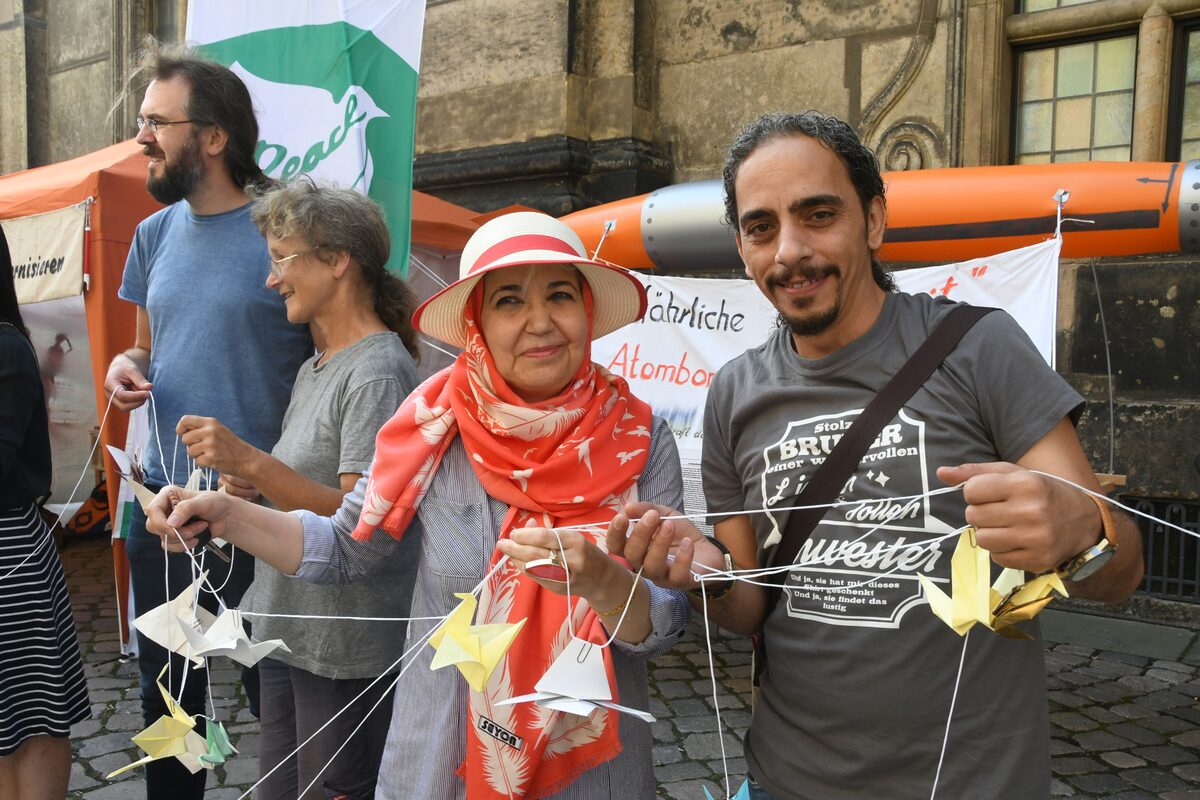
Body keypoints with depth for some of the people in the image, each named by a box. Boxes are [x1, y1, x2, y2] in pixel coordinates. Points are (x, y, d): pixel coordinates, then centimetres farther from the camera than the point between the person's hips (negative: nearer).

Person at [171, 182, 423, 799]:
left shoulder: (379, 371, -16)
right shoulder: (314, 368, 13)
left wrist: (249, 461, -27)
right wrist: (251, 484, 2)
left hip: (346, 653, -9)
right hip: (287, 631, 9)